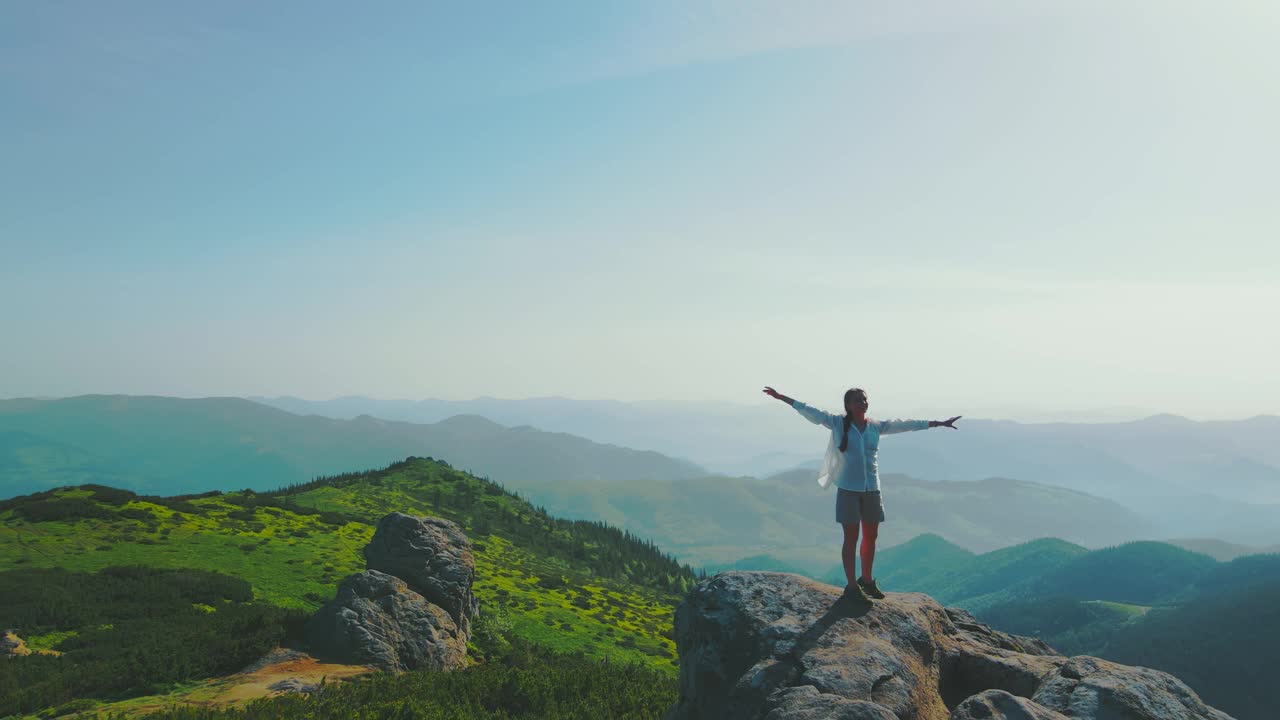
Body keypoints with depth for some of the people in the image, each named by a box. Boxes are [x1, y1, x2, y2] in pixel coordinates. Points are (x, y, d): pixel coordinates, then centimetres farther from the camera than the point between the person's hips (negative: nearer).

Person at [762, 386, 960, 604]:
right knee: (851, 538, 1)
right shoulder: (838, 424, -3)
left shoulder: (877, 426, 7)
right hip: (848, 489, -4)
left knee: (871, 537, 12)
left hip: (872, 489, 4)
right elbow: (811, 412, -8)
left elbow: (906, 424, 11)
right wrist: (781, 397, -15)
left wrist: (938, 423, 15)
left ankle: (866, 580, 30)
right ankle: (852, 586, 10)